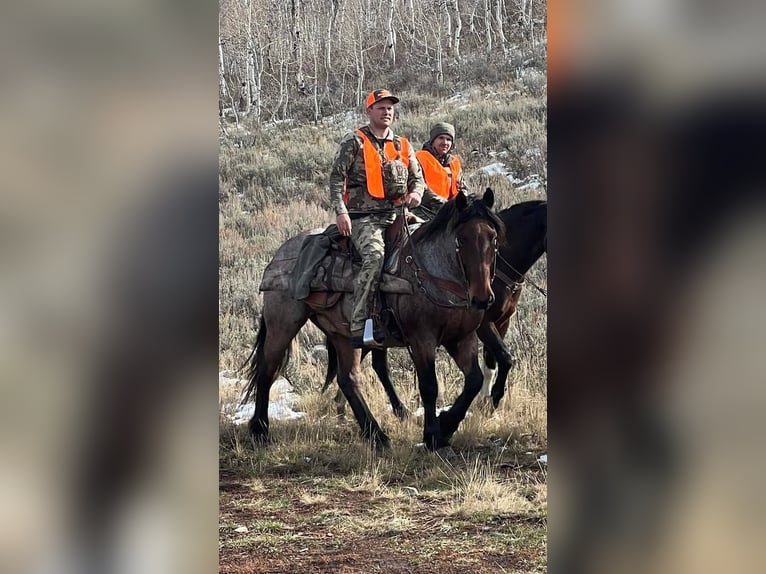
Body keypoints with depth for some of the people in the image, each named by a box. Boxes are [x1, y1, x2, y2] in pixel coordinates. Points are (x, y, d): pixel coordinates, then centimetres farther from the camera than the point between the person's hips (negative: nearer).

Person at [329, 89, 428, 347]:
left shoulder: (403, 146, 20)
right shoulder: (354, 141, 5)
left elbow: (418, 178, 23)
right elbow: (336, 177, -1)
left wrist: (416, 193, -2)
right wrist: (340, 211, -14)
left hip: (396, 216, 6)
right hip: (364, 217, -6)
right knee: (374, 256, -32)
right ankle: (360, 326, -35)